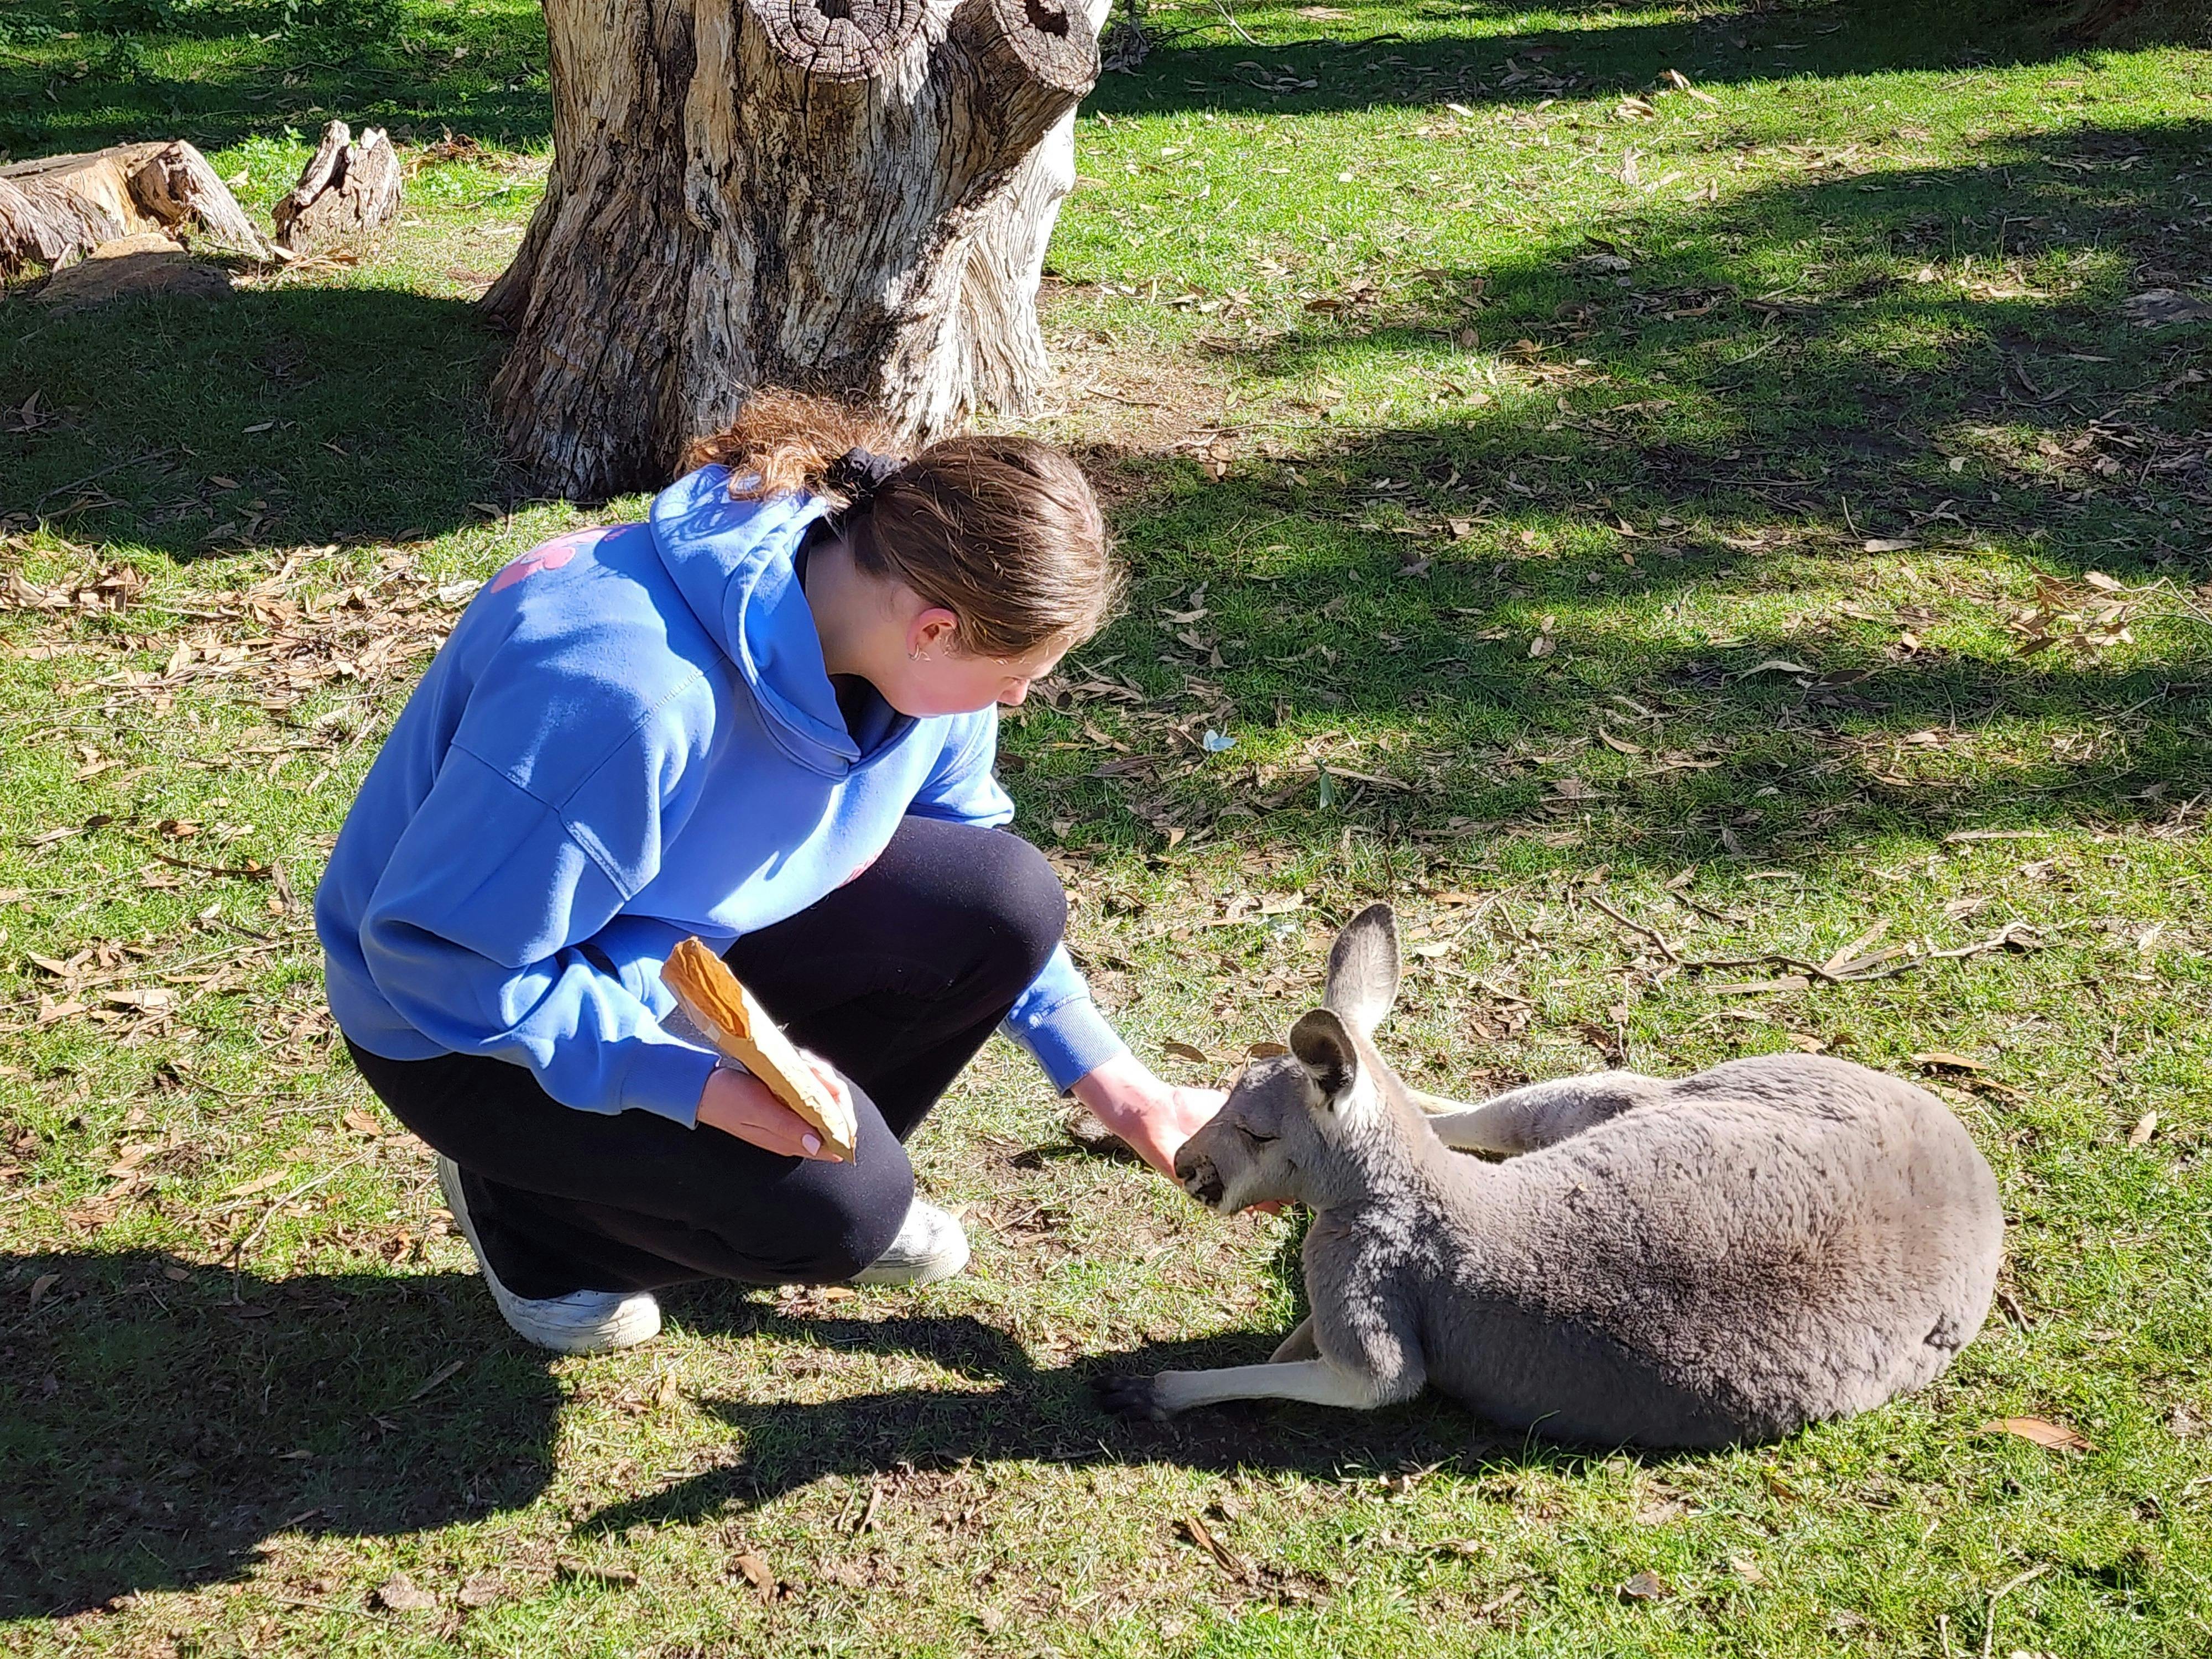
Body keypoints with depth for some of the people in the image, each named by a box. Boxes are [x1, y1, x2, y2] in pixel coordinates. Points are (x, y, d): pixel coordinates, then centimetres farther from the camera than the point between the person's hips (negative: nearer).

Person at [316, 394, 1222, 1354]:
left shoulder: (909, 634, -15)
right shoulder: (622, 687, -39)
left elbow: (975, 877, 5)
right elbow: (439, 951, -30)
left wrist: (1101, 1072, 2)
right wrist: (691, 1078, -35)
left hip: (691, 928, 7)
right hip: (465, 1018, -7)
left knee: (1009, 906, -11)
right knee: (839, 1209, -23)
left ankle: (831, 1156, 12)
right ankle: (527, 1204, 4)